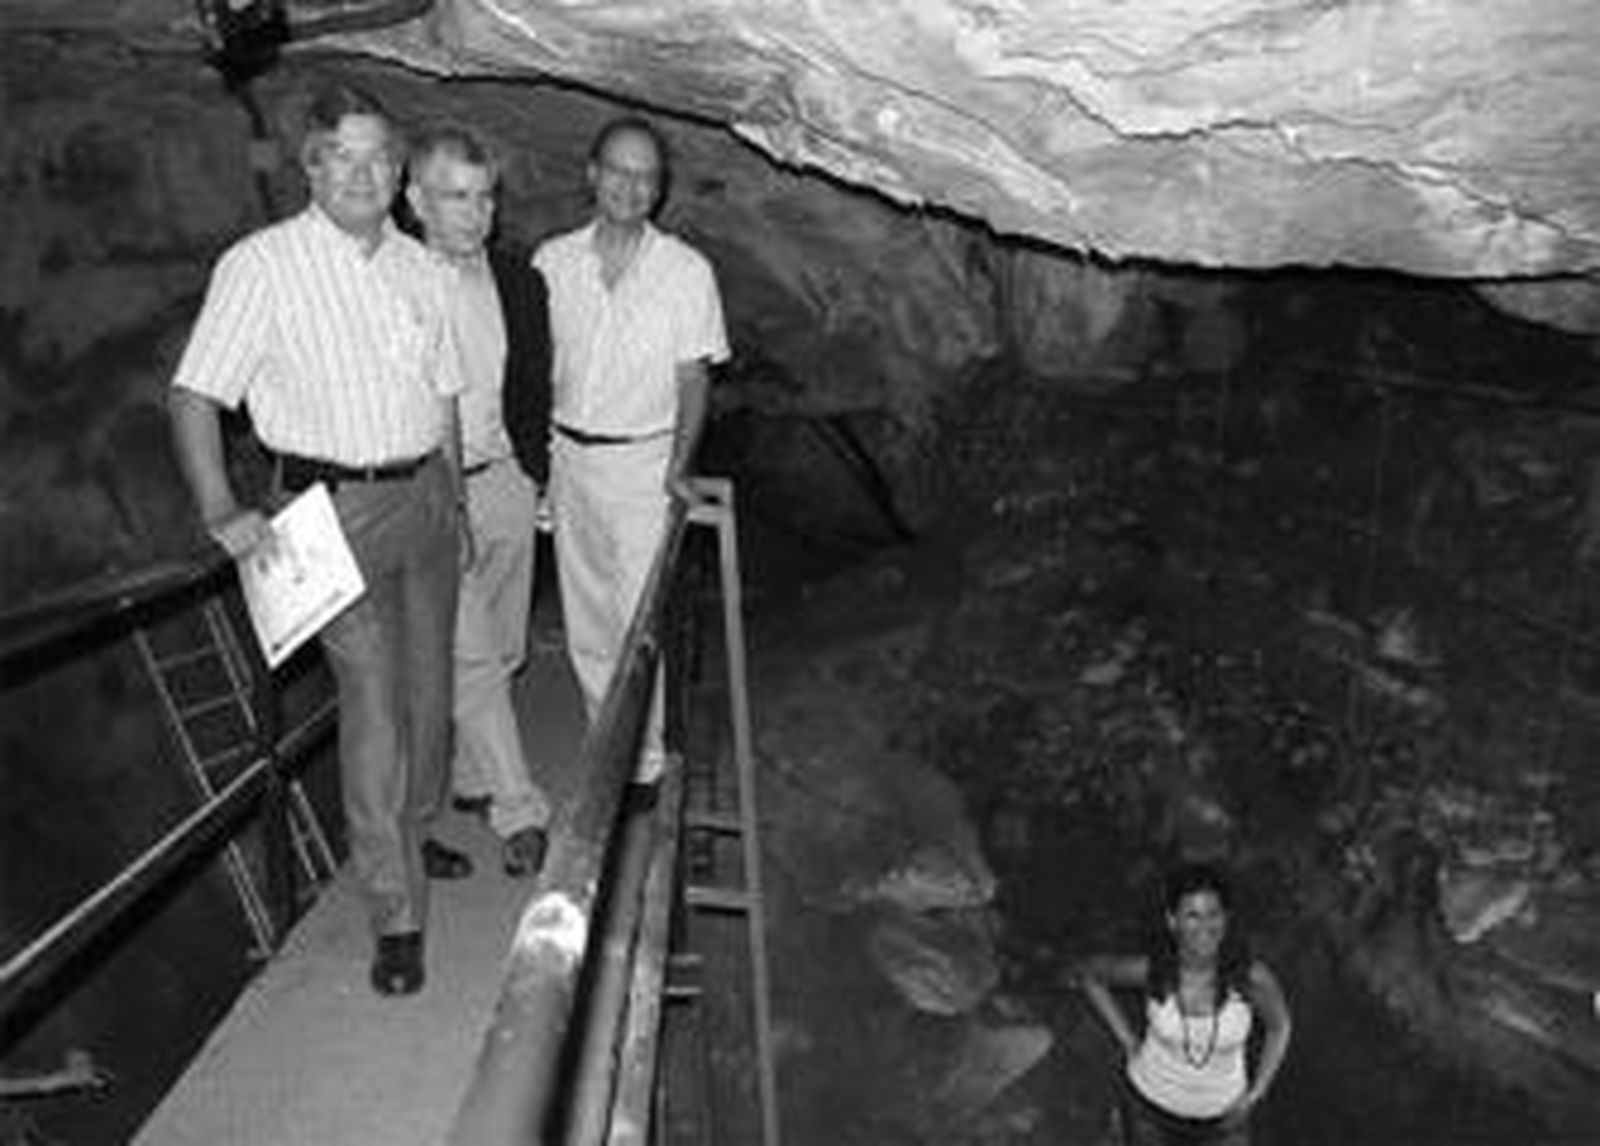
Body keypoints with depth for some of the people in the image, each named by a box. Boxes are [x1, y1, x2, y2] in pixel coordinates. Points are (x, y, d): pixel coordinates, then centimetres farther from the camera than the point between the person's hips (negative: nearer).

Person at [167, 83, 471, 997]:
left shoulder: (422, 268, 9)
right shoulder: (263, 264, -7)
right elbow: (194, 396, -8)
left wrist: (456, 502, 14)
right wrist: (222, 511, -18)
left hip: (424, 494, 5)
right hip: (332, 505, -5)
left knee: (430, 687, 13)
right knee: (374, 700, -7)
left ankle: (412, 836, 37)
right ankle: (396, 915, 2)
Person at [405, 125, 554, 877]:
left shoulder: (518, 280, 6)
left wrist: (534, 474, 9)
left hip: (504, 484, 5)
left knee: (501, 651, 12)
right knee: (470, 658, -5)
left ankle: (469, 775, 33)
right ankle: (518, 811, 4)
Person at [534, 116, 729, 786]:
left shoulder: (686, 271, -4)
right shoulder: (552, 261, 4)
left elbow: (694, 377, -2)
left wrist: (678, 465, -13)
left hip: (642, 461, -3)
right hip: (567, 456, 4)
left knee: (641, 619, -2)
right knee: (585, 619, 11)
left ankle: (645, 759, 13)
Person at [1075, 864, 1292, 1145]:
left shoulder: (1252, 976, -29)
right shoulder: (1151, 970, -28)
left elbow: (1279, 1025, -6)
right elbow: (1088, 972, -8)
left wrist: (1255, 1094, -5)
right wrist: (1128, 1041, -7)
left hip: (1221, 1114, 0)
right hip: (1151, 1102, 0)